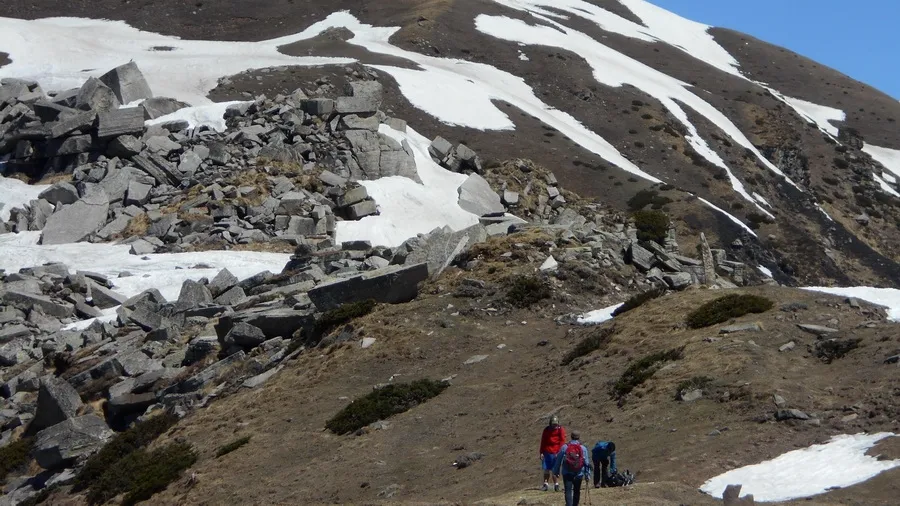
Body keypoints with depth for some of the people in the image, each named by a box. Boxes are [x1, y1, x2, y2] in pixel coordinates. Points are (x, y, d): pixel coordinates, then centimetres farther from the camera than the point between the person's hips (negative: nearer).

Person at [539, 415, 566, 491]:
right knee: (546, 470, 1)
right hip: (547, 453, 3)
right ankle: (546, 484, 7)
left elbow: (562, 442, -2)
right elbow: (543, 441, 11)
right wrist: (541, 452, 6)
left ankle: (556, 485, 4)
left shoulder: (560, 430, 0)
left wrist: (558, 452, -10)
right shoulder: (546, 430, 8)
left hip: (555, 453, -3)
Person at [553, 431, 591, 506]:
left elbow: (558, 460, 4)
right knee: (576, 491, 17)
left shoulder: (564, 447, 0)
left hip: (567, 473, -1)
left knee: (568, 491, -8)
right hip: (578, 474, 1)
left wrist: (556, 471, 14)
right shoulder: (583, 448, 0)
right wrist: (587, 474, 5)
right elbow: (587, 462, 0)